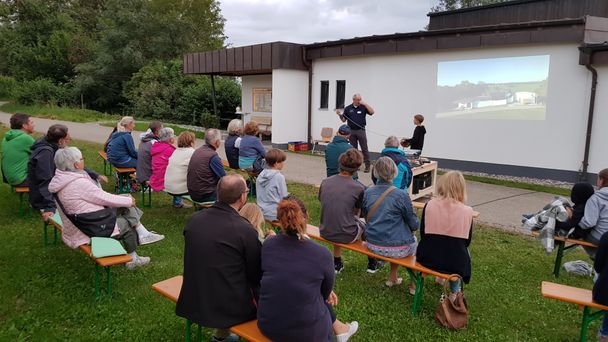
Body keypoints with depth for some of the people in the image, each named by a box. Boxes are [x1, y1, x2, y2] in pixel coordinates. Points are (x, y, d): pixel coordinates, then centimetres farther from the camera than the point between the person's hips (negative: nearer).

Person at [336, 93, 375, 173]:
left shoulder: (363, 107, 3)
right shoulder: (348, 108, 6)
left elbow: (372, 112, -11)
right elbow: (343, 120, 9)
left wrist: (364, 103, -14)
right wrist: (339, 115, -10)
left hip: (361, 130, -2)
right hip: (351, 131, 2)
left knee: (364, 148, -3)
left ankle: (367, 165, 0)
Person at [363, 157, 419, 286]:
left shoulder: (367, 193, -4)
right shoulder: (401, 195, -17)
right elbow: (414, 225, -8)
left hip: (373, 245, 4)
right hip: (396, 249, -4)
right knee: (414, 240, 28)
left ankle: (393, 278, 39)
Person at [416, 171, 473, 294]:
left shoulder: (429, 205, -9)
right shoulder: (467, 211, -11)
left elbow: (423, 235, 0)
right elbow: (467, 242, 1)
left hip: (428, 258, 1)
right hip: (455, 264, 0)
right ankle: (455, 292, 40)